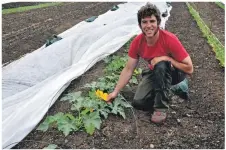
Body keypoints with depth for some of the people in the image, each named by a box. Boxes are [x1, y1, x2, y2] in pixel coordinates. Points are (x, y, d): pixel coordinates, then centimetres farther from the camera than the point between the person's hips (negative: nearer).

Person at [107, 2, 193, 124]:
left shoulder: (170, 39, -31)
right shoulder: (137, 42, -17)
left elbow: (189, 69, -26)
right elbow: (128, 70, -8)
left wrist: (166, 58, -33)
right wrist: (115, 92, -11)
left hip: (175, 72, -4)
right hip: (155, 73, 4)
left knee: (160, 66, -38)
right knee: (138, 103, -12)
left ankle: (161, 107, -21)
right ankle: (164, 89, 14)